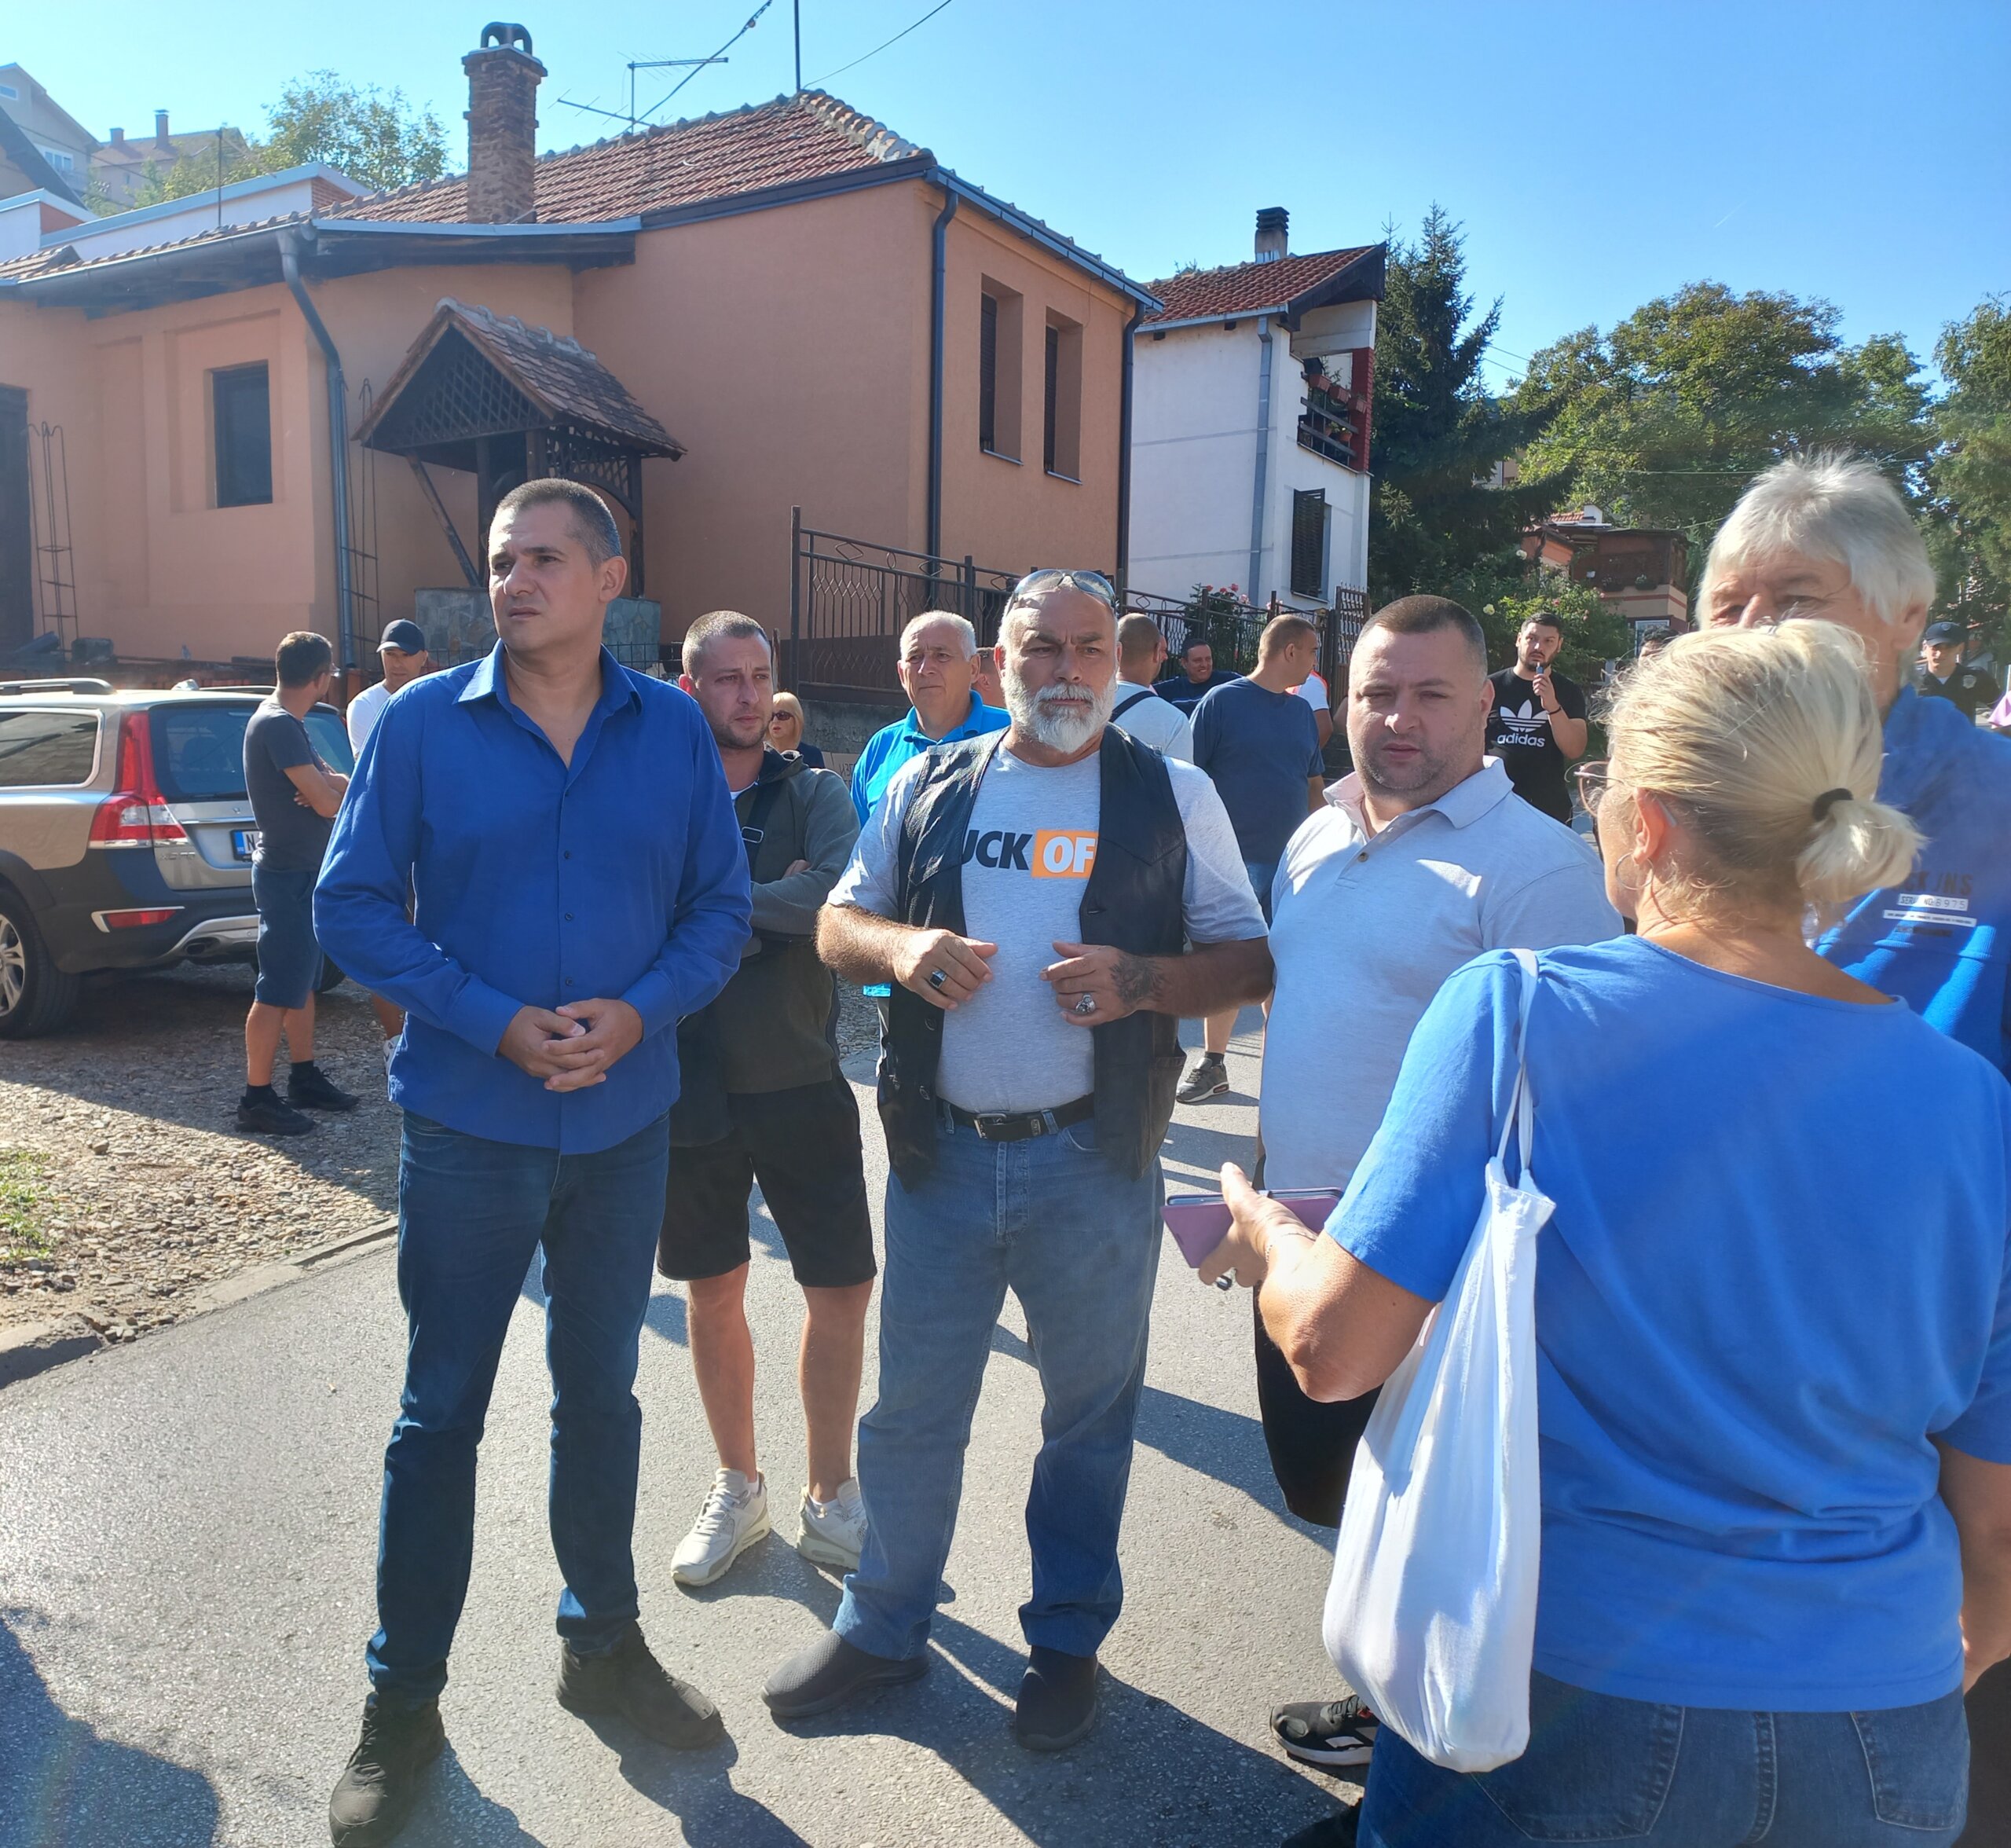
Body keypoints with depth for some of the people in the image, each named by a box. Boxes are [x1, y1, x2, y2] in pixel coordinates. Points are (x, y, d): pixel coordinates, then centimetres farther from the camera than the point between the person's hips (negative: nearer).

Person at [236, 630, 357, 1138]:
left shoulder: (285, 722, 12)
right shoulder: (279, 725, -20)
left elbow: (334, 783, 10)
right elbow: (327, 802, -23)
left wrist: (329, 785, -13)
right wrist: (335, 789, 0)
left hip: (303, 871, 10)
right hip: (287, 873, -10)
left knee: (303, 981, 16)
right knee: (277, 991, -5)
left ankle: (304, 1078, 26)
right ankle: (256, 1099, 1)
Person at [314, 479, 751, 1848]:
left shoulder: (674, 731, -1)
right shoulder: (422, 724, -5)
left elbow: (721, 905, 1)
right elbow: (355, 906, -6)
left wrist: (640, 1012, -16)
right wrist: (496, 1022, -18)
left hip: (627, 1121, 2)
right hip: (468, 1124, -2)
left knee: (602, 1389, 17)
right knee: (441, 1412, 9)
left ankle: (604, 1644, 37)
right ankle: (403, 1699, 28)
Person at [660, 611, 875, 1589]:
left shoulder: (814, 794, -1)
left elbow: (842, 896, -21)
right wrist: (773, 904, -18)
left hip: (801, 1082, 0)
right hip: (690, 1091, 1)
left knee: (842, 1290, 4)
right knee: (714, 1291, 13)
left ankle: (830, 1496, 25)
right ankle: (737, 1488, 34)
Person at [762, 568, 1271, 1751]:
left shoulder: (1173, 795, 1)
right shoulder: (928, 787, 8)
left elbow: (1250, 960, 2)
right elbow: (839, 922, 13)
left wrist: (1142, 980, -17)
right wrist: (901, 947, -10)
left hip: (1093, 1163, -1)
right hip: (943, 1153, 2)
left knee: (1090, 1411, 14)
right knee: (912, 1407, 13)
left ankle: (1069, 1641, 37)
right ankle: (884, 1627, 36)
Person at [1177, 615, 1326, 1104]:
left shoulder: (1302, 710, 11)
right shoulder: (1222, 701, -5)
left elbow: (1314, 786, 17)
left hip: (1292, 862, 4)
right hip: (1232, 861, -4)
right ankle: (1212, 1064, 16)